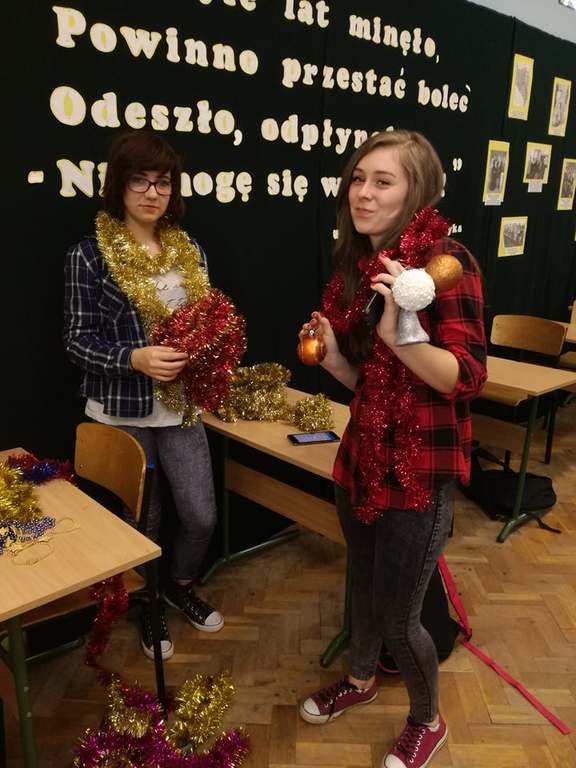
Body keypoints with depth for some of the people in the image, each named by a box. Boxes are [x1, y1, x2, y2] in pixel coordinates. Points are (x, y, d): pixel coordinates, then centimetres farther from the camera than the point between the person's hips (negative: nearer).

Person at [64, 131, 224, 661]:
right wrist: (134, 358, -26)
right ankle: (147, 608, 40)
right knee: (143, 523, 11)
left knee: (202, 516, 8)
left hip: (181, 409, 4)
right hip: (122, 413, -4)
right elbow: (77, 340, -10)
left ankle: (181, 586, 40)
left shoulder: (189, 251, 6)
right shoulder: (89, 255, -9)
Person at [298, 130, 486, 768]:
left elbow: (467, 378, -21)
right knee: (364, 583, 25)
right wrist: (330, 355, -8)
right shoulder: (355, 266, 5)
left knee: (397, 616, 7)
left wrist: (397, 332, -33)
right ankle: (360, 679, 53)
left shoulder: (445, 261, -16)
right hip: (361, 455, 7)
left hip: (419, 469, -6)